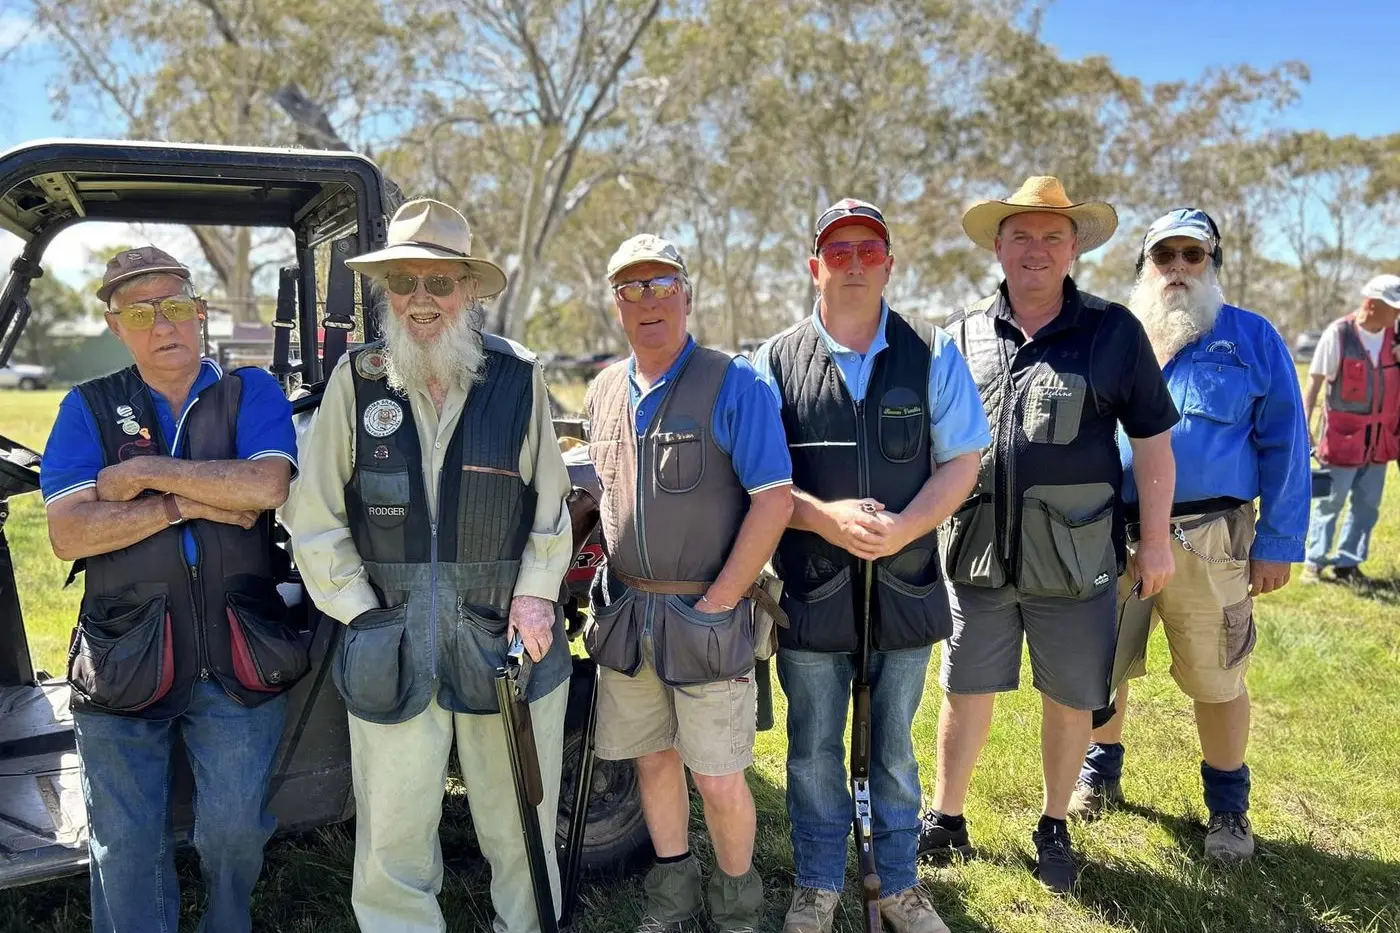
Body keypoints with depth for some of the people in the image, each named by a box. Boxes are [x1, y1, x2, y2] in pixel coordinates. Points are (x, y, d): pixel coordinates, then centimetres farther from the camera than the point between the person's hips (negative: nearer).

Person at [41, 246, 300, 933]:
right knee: (126, 850, 9)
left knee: (235, 830, 11)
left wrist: (142, 472, -13)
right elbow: (68, 534, -7)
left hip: (238, 661, 0)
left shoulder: (251, 392, 3)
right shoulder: (89, 408, 4)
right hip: (124, 663, 0)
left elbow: (267, 485, -17)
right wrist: (183, 503, -15)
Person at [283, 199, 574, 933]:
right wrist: (361, 611, -1)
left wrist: (535, 591, -3)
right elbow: (314, 517, 3)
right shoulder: (356, 380, 0)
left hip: (506, 632, 0)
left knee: (520, 826, 13)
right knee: (392, 836, 8)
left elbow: (549, 502, 6)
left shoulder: (517, 377, 0)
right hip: (391, 639, 0)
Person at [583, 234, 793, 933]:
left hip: (705, 614, -5)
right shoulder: (603, 392, 9)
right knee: (652, 758, 16)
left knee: (718, 778, 2)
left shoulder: (732, 385, -9)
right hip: (625, 612, 6)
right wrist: (613, 590, 11)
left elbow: (773, 500, -14)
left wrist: (718, 602, -15)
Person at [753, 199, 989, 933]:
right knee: (814, 749, 12)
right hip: (810, 588, 0)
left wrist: (903, 527, -16)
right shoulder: (776, 362, 0)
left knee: (895, 749, 15)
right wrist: (824, 516, -19)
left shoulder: (933, 355, 2)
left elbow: (961, 463, 0)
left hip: (905, 585, 1)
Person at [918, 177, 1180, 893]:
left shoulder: (1113, 331, -1)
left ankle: (1054, 828, 33)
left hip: (1074, 557, -1)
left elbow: (1151, 438, 2)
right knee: (964, 691, 12)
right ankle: (946, 820, 31)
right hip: (978, 552, 2)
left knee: (1070, 698, 11)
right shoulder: (964, 334, 4)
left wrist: (1156, 539, 0)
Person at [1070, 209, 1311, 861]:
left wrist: (1279, 542, -4)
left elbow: (1284, 444, 1)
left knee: (1217, 683, 6)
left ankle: (1228, 805, 28)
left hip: (1207, 541, -2)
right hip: (1109, 536, 3)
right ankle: (1100, 773, 37)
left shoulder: (1253, 339, 2)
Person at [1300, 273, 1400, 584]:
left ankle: (1348, 562, 20)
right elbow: (1315, 380, -8)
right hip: (1344, 434, -5)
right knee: (1331, 501, 3)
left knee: (1368, 504, 9)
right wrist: (1304, 425, -11)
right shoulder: (1338, 333, -11)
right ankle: (1314, 561, 15)